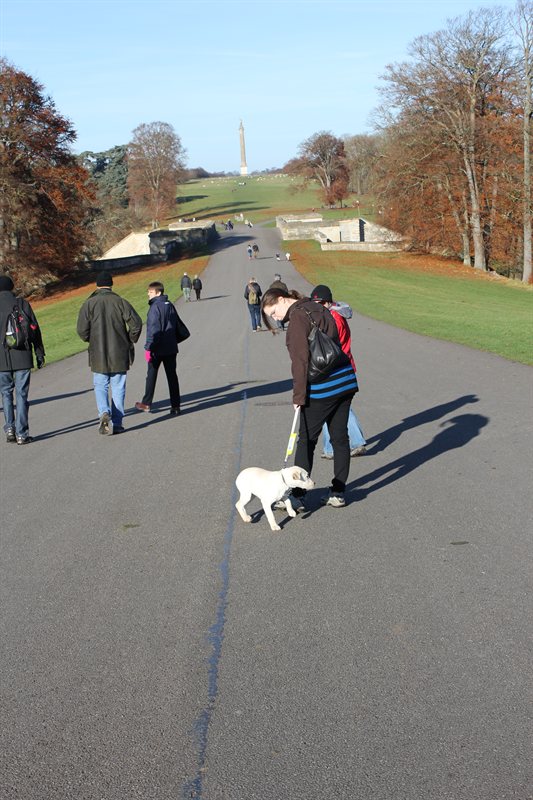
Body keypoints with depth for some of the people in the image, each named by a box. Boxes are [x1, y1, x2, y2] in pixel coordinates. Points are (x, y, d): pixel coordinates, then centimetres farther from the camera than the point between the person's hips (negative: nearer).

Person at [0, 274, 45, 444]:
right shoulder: (22, 304, 1)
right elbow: (35, 330, 0)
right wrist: (40, 354, 6)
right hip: (22, 357, 0)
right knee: (21, 394, 3)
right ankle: (22, 434, 2)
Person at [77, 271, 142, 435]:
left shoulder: (89, 304, -3)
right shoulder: (120, 302, -3)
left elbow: (82, 330, -8)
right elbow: (136, 323, -9)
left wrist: (91, 340, 12)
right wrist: (130, 340, 8)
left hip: (98, 354, 0)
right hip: (120, 354, 0)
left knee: (100, 386, 10)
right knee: (118, 388, 8)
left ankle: (104, 412, -15)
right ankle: (117, 423, 9)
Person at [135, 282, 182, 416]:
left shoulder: (155, 307, -15)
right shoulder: (170, 305, 9)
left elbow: (153, 330, -19)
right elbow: (176, 325, 16)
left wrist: (148, 348, -17)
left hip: (157, 349, -6)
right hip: (171, 348, 6)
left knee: (151, 375, 8)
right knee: (172, 375, 6)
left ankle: (146, 404, 19)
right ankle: (175, 406, 4)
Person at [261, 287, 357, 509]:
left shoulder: (298, 316, -12)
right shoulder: (318, 309, 15)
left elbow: (300, 359, -17)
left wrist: (299, 395, -13)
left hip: (322, 389, -8)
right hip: (345, 382, 9)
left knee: (306, 440, 0)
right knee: (340, 437, 11)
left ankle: (297, 496, 5)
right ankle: (338, 493, 18)